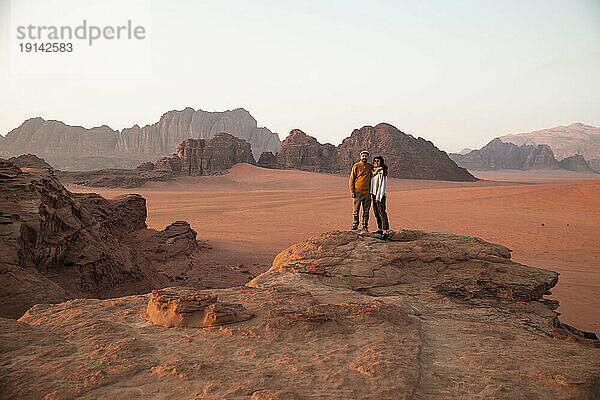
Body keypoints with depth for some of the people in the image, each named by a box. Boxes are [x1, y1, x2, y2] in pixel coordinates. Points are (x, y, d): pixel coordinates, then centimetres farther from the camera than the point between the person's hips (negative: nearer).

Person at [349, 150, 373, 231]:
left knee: (366, 211, 4)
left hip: (367, 192, 2)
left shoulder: (371, 167, 10)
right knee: (355, 210, 1)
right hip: (357, 192, -2)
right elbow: (352, 179, 2)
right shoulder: (356, 166, 2)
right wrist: (352, 191, -6)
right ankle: (355, 225, 12)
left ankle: (365, 226, 11)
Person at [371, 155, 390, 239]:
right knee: (376, 213, 12)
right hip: (374, 194, 9)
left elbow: (382, 185, -16)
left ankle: (386, 231, -14)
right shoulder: (374, 171, 14)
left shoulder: (382, 172, -12)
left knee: (382, 213, -12)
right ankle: (380, 229, 20)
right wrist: (372, 194, 11)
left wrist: (378, 197, -18)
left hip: (380, 194, -9)